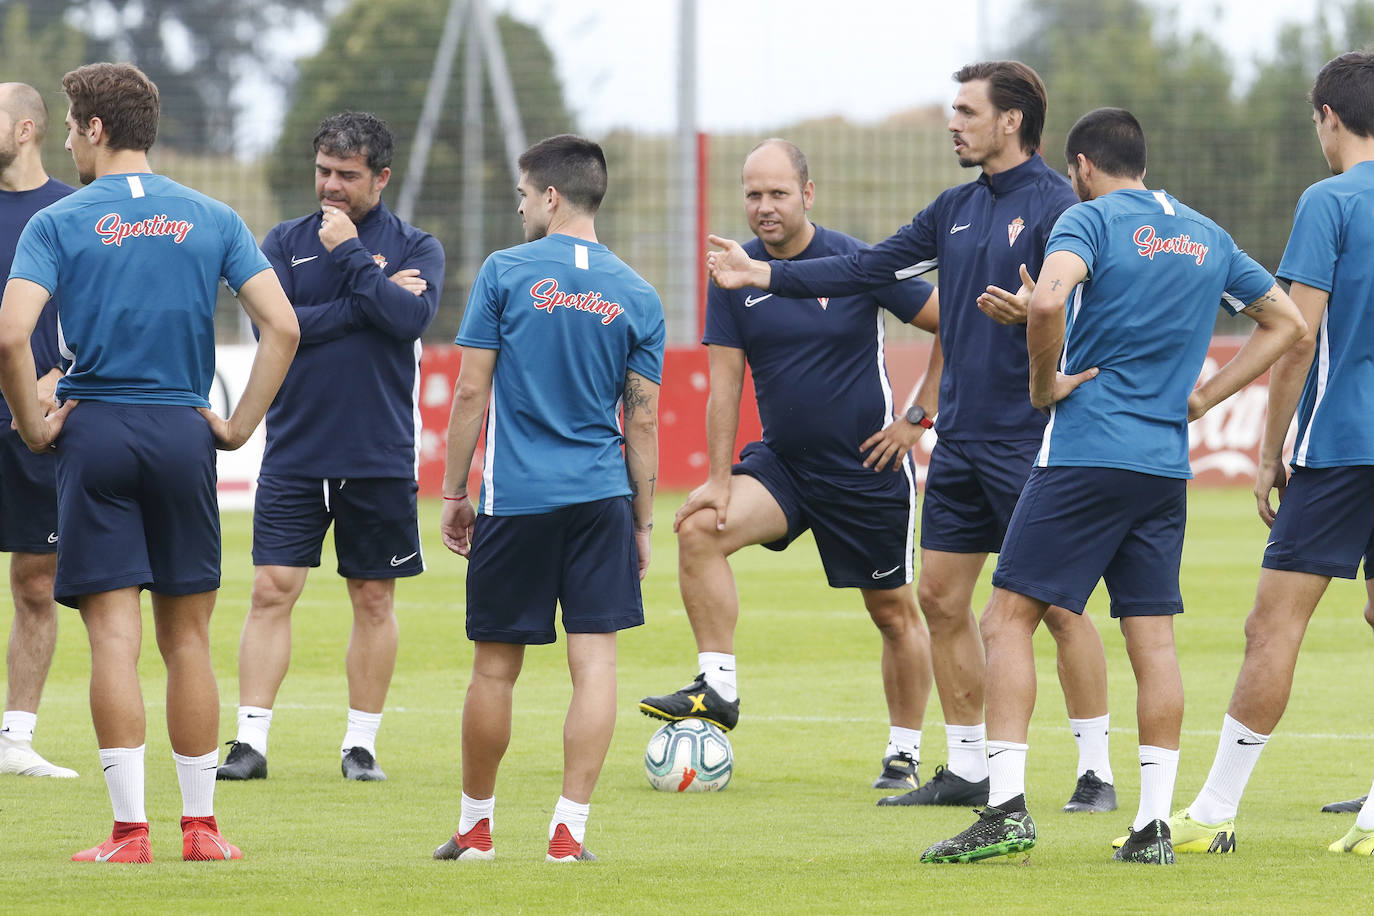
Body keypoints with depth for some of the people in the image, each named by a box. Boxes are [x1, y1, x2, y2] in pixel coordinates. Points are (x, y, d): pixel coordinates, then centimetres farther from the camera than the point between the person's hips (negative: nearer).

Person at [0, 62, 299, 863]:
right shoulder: (212, 220, 6)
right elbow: (283, 326, -2)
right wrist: (240, 425, 4)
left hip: (95, 434, -2)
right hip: (182, 435, 2)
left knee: (115, 636, -3)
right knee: (187, 638, 9)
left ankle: (131, 828, -6)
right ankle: (201, 826, 11)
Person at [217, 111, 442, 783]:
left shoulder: (415, 247, 3)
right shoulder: (285, 242, 7)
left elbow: (410, 318, -16)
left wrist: (349, 254, -11)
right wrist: (368, 300, -10)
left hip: (379, 458, -1)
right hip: (294, 451, 1)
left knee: (374, 600, 6)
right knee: (272, 590, -5)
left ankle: (361, 744, 14)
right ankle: (250, 740, -3)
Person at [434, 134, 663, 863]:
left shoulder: (506, 272, -2)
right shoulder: (636, 296, 5)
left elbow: (470, 393, -3)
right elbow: (642, 422, 6)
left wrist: (454, 491, 5)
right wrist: (644, 523, 12)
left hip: (515, 497, -2)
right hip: (601, 500, 2)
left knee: (495, 666, 8)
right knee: (595, 660, 0)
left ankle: (475, 824, 19)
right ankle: (569, 829, -5)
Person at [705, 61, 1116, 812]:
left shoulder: (1054, 205, -10)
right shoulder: (956, 209, 14)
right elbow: (870, 269, 18)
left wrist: (1029, 314, -35)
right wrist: (762, 275, 17)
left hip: (1028, 440, -8)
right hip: (960, 435, 8)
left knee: (1056, 603, -6)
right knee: (940, 596, 9)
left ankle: (1096, 772, 0)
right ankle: (967, 770, 17)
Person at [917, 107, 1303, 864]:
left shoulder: (1091, 219, -5)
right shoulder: (1205, 235, 15)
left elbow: (1047, 301, -25)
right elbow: (1285, 322, 23)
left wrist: (1045, 384, -9)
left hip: (1086, 453, -6)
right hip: (1166, 466, 6)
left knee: (1009, 619, -2)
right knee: (1152, 638, 7)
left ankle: (1007, 807, -12)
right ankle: (1154, 824, 3)